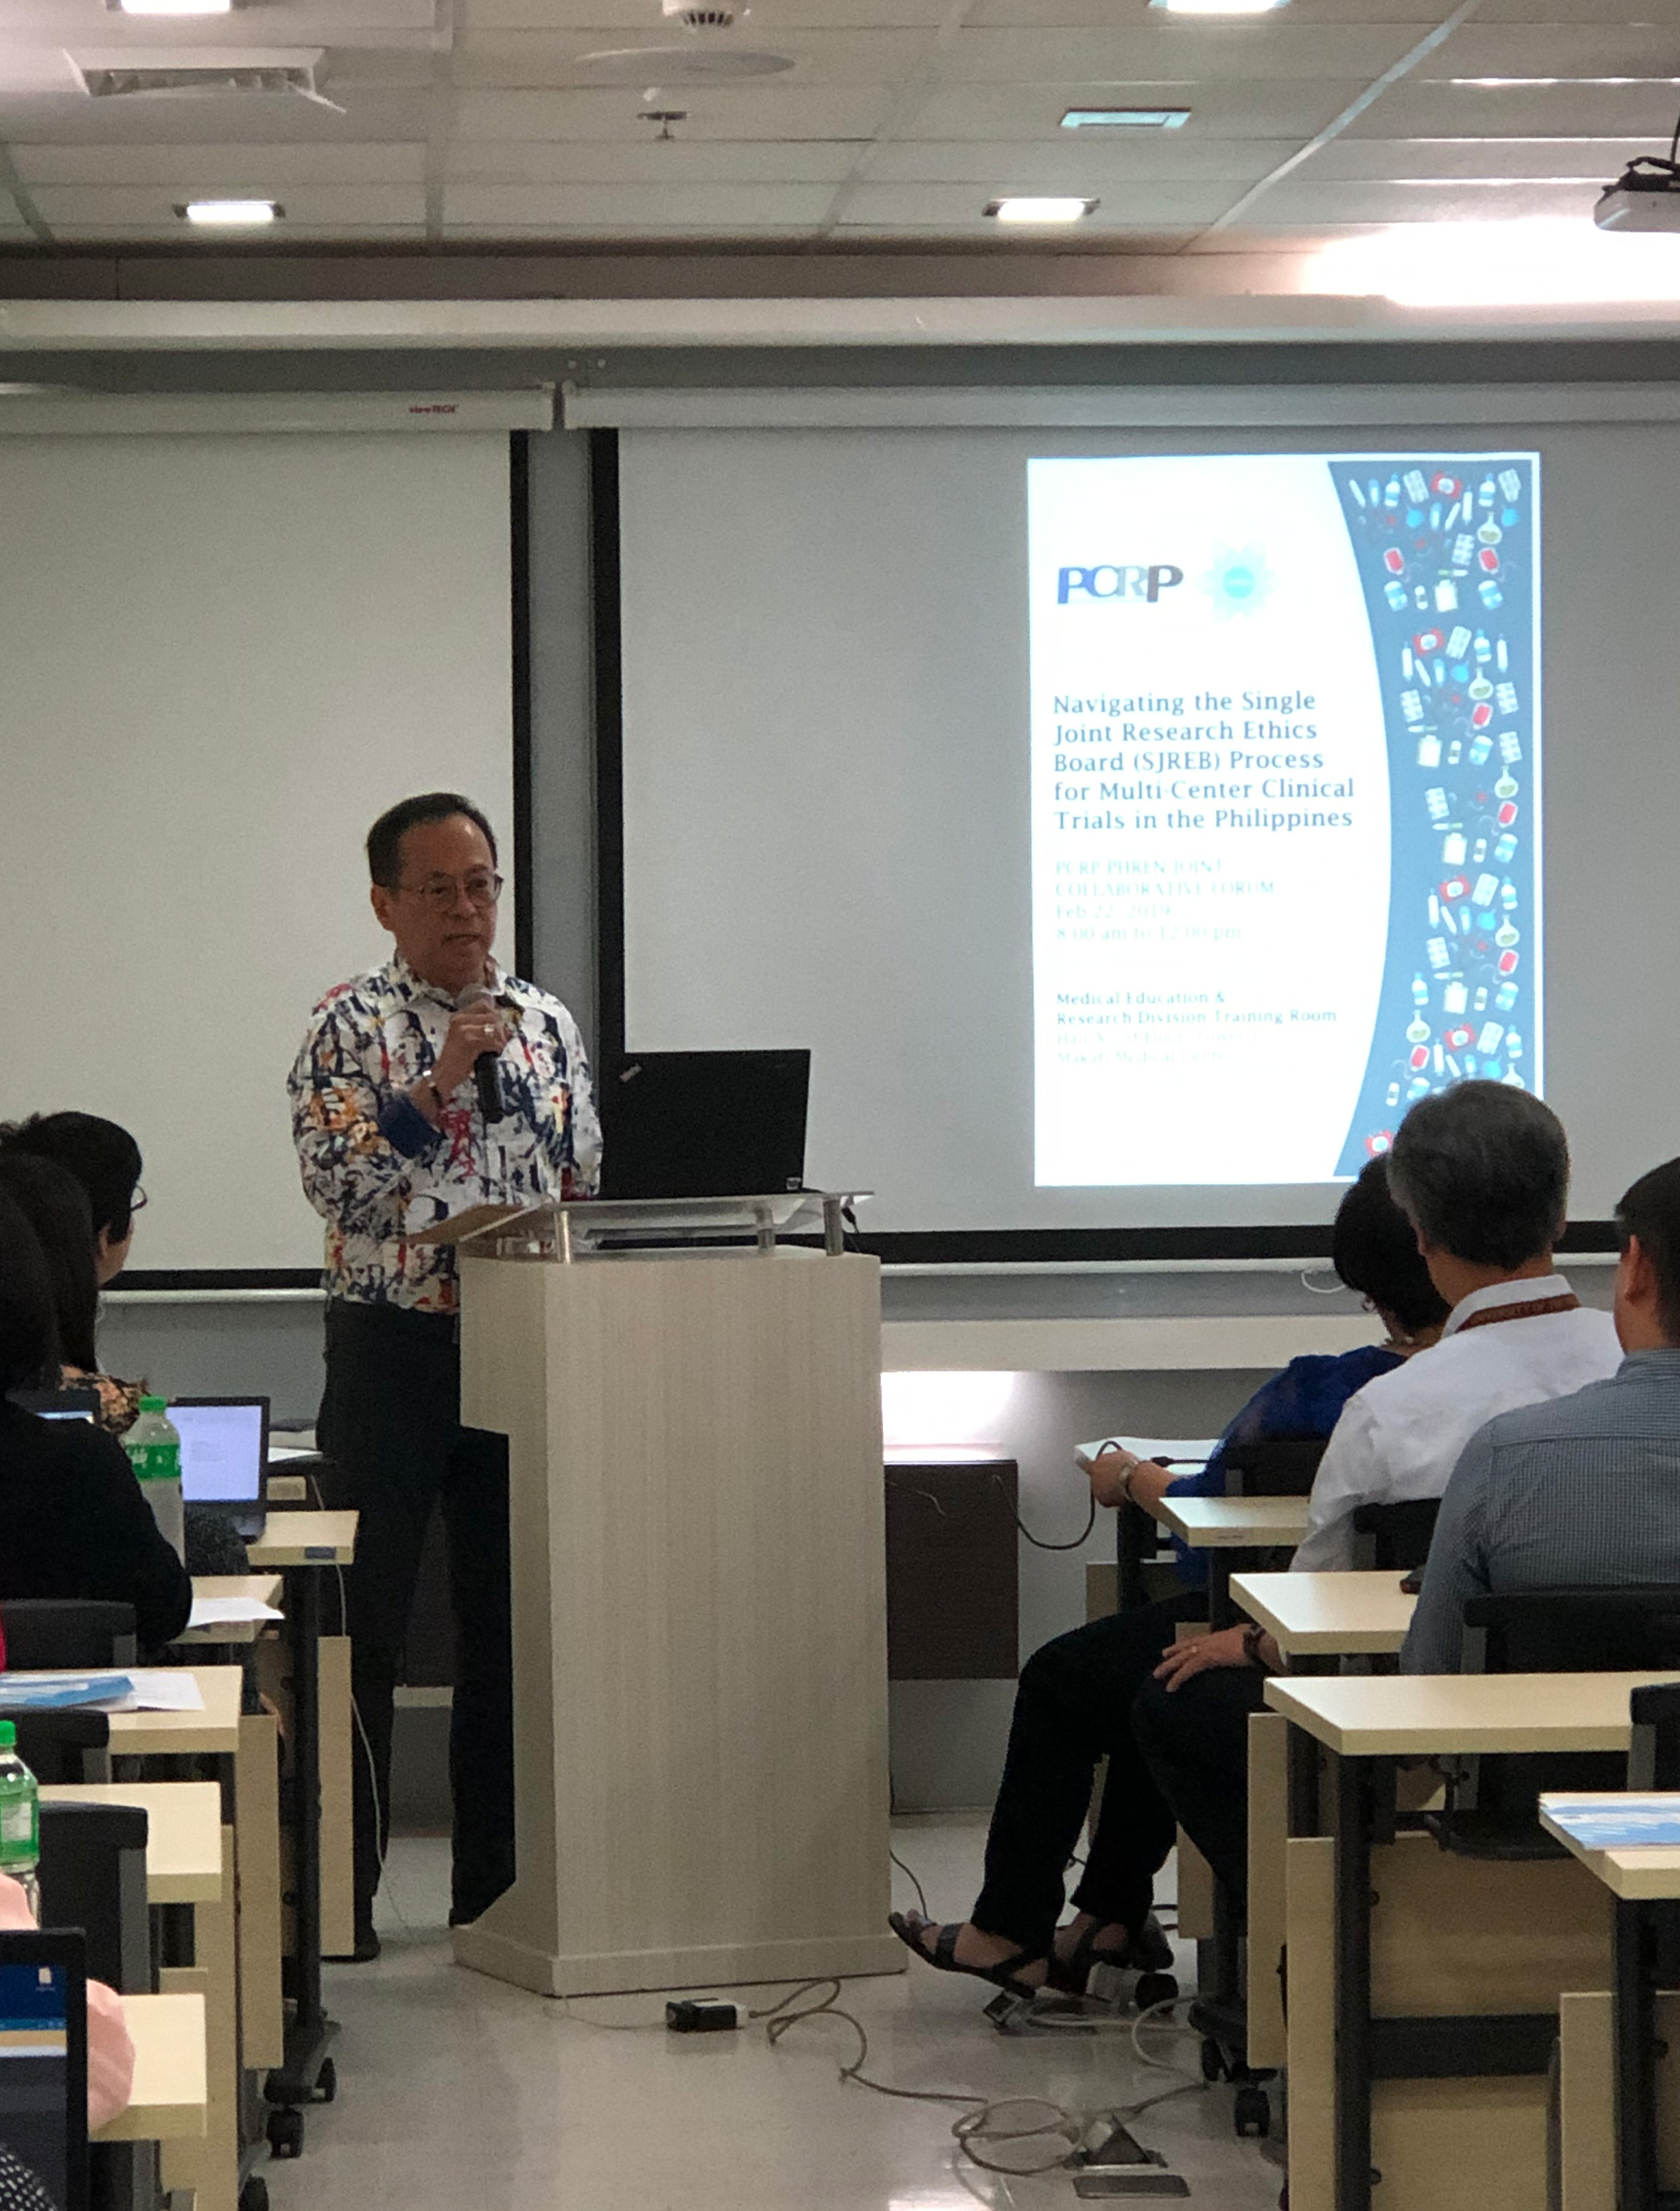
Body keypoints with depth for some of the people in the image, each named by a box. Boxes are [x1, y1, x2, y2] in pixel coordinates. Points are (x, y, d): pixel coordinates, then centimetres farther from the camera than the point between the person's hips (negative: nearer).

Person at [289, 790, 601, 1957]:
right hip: (393, 1349, -4)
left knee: (510, 1625, 8)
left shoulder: (547, 1021, 10)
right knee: (363, 1629, -3)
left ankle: (496, 1882, 16)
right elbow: (335, 1184, -14)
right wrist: (440, 1085, -21)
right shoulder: (351, 1024, -3)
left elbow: (586, 1187, 14)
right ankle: (340, 1892, 3)